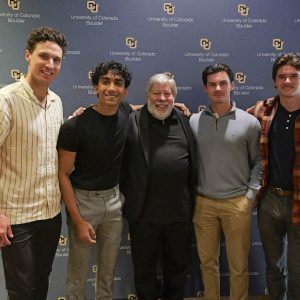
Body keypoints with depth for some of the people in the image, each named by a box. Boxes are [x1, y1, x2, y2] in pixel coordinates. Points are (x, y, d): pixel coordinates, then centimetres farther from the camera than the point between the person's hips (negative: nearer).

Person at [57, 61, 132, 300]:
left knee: (109, 267, 18)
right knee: (78, 271, 8)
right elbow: (63, 174, -14)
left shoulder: (125, 112, -5)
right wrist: (78, 220, -16)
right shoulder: (75, 126, -20)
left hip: (114, 199, 5)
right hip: (83, 200, -4)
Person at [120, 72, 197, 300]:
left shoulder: (184, 122, 6)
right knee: (144, 267, 14)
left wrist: (191, 201, 9)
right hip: (143, 213, -2)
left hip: (179, 212, 3)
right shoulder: (133, 121, -4)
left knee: (178, 264, 19)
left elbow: (193, 164, 9)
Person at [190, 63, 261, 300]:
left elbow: (258, 161, 1)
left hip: (238, 203, -2)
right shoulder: (194, 121, 2)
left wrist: (251, 195, -6)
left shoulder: (249, 122, -3)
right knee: (207, 260, 16)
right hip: (203, 203, 2)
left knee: (238, 264, 11)